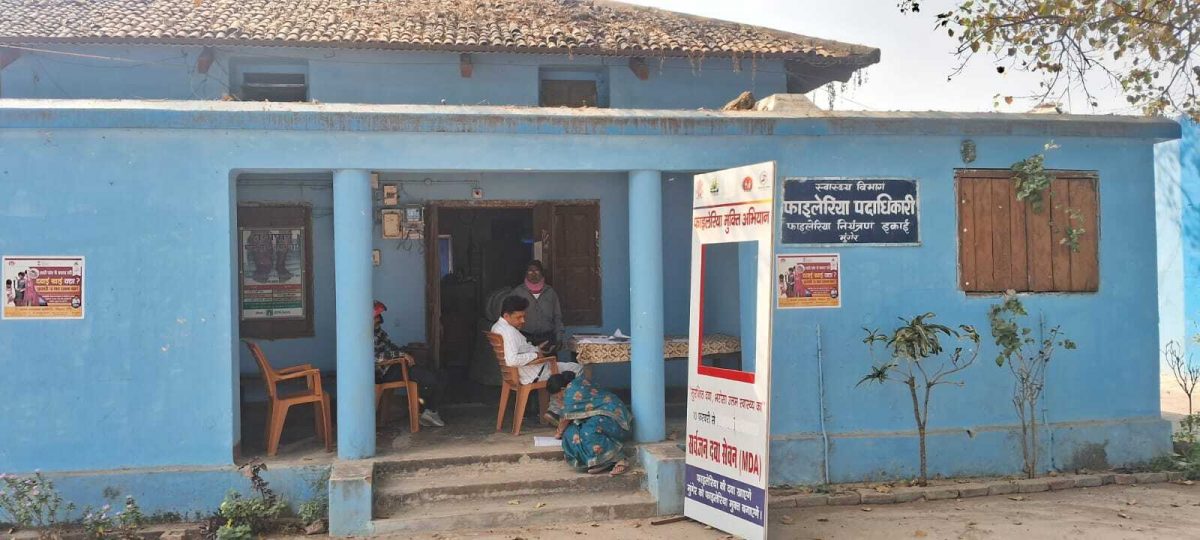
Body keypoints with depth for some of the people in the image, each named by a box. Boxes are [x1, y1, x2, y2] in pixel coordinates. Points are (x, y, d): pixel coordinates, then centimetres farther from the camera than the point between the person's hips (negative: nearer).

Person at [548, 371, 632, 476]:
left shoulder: (571, 392, -17)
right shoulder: (578, 381, 12)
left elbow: (566, 418, -8)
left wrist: (559, 432, 10)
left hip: (612, 414, -11)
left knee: (588, 432, -34)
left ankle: (619, 460, -29)